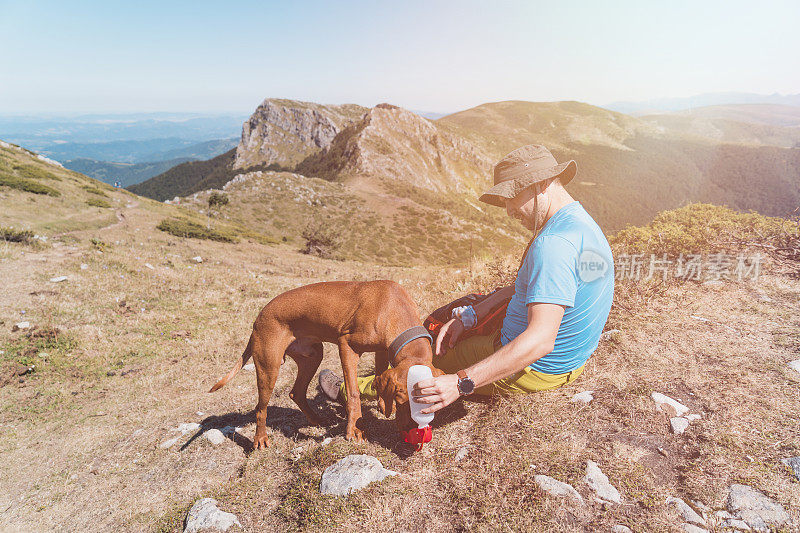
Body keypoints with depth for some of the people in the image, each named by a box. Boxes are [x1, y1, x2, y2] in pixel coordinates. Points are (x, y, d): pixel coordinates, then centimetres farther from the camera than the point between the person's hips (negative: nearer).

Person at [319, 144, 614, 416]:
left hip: (530, 372, -9)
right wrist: (469, 316, 2)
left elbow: (540, 340, -38)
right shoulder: (583, 224, 5)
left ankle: (352, 390, 32)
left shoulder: (554, 243, -30)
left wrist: (461, 383, -40)